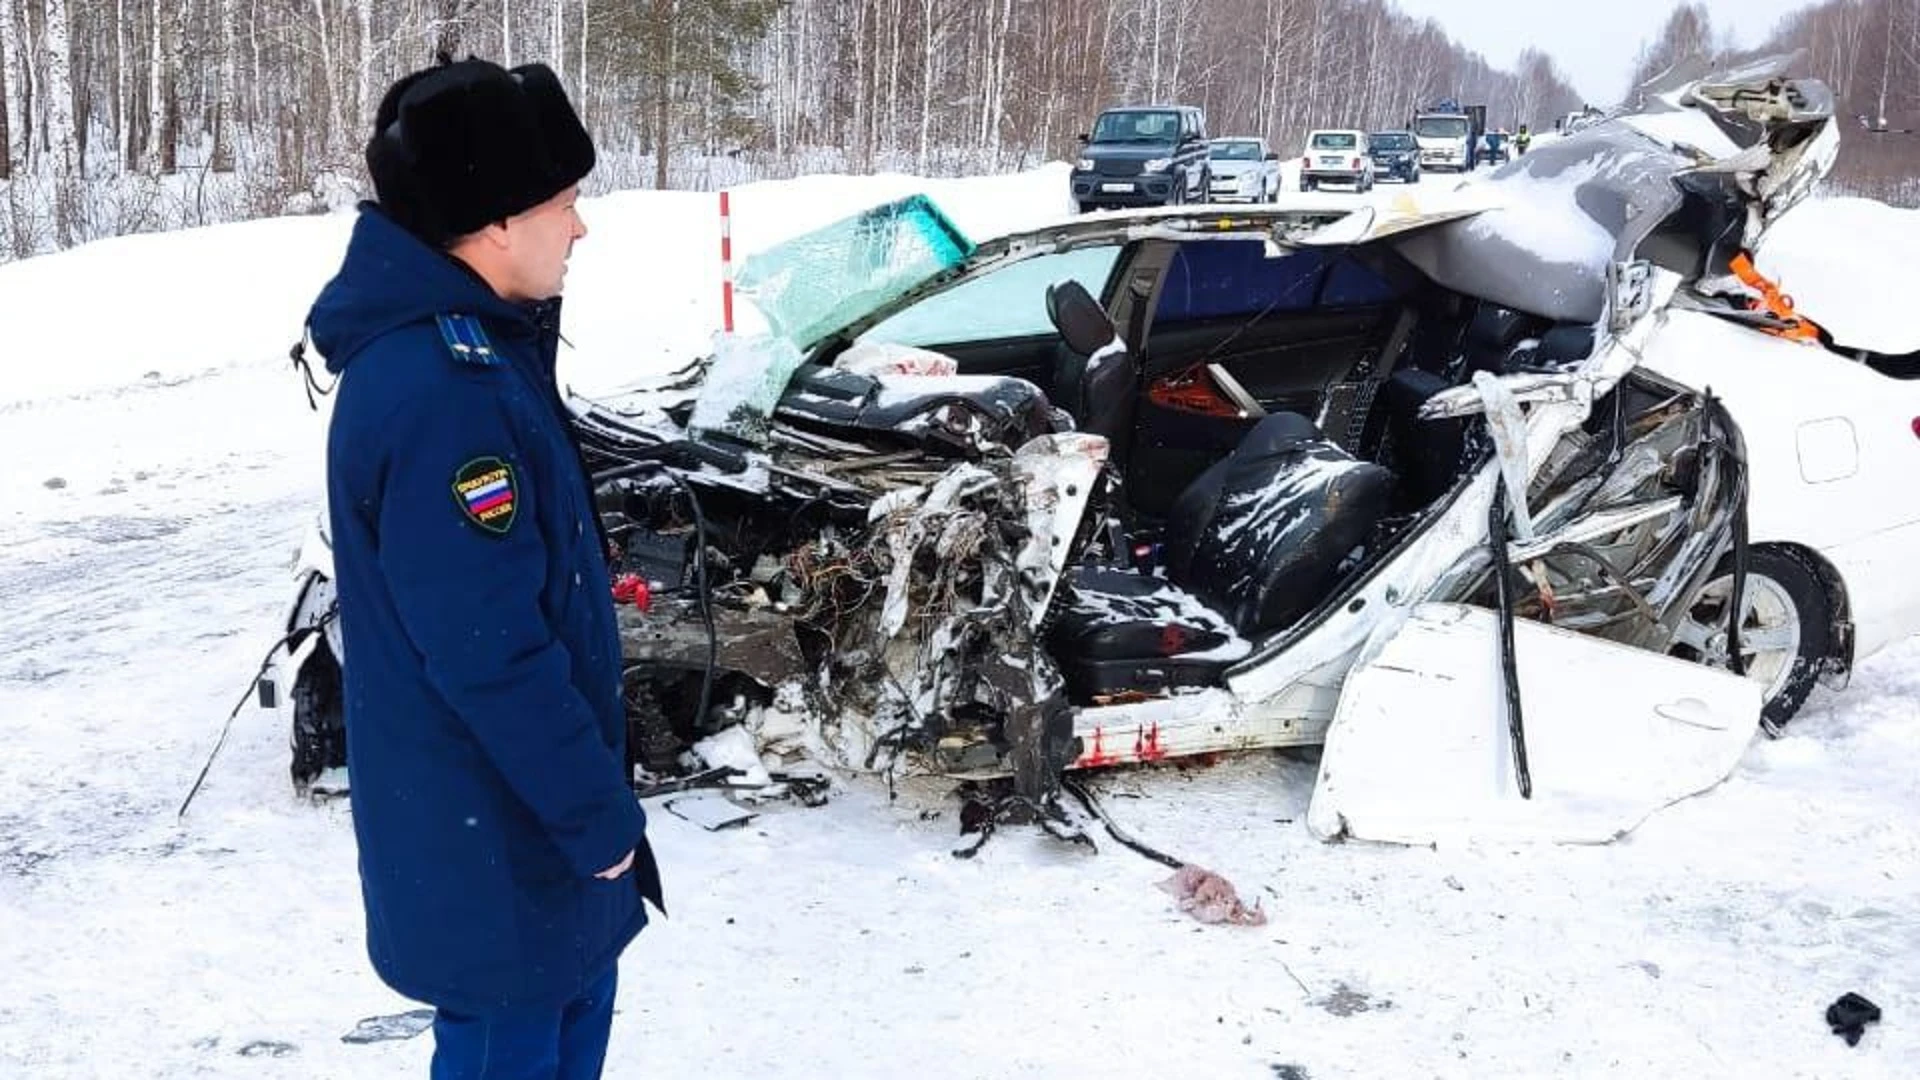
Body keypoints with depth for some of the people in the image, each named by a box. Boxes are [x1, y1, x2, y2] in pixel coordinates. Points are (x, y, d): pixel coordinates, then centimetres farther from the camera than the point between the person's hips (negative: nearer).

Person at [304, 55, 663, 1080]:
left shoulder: (464, 346, 4)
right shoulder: (441, 395, -29)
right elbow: (490, 650, -27)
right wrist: (598, 811, -20)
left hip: (521, 800, 10)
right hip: (490, 827, -10)